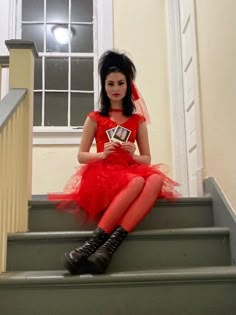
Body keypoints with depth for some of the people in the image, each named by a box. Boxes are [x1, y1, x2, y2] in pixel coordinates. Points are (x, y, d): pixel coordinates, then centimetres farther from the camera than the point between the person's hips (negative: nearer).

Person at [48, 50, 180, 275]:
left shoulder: (138, 120, 15)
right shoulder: (95, 118, 10)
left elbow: (147, 159, 13)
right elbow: (81, 156, 6)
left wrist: (133, 156, -10)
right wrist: (102, 154, -14)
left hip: (131, 171, 3)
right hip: (103, 174, -3)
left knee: (156, 179, -34)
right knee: (137, 182, -37)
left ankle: (110, 244, -44)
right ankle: (97, 242, -39)